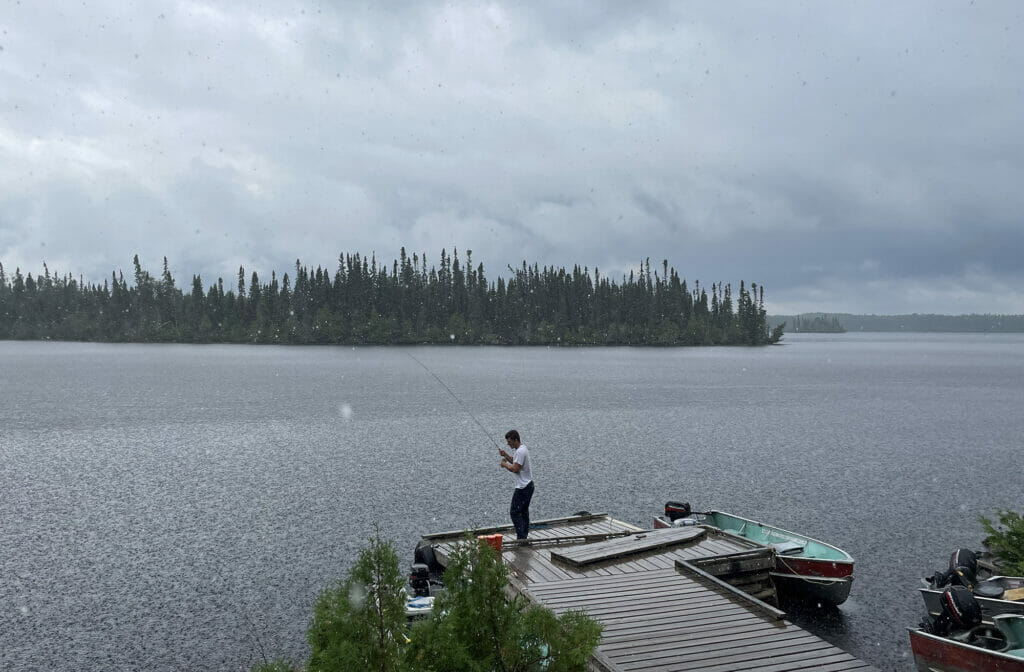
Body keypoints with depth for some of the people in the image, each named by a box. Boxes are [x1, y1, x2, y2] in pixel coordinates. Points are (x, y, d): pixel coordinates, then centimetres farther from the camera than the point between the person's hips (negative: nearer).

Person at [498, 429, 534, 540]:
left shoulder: (520, 451, -20)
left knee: (514, 512, -7)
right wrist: (506, 455, 11)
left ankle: (521, 537, -9)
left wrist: (504, 464, -9)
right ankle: (524, 536, 22)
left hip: (523, 487, -11)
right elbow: (516, 462, 25)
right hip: (528, 485, 11)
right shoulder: (520, 449, 13)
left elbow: (515, 469, -24)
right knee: (524, 511, 16)